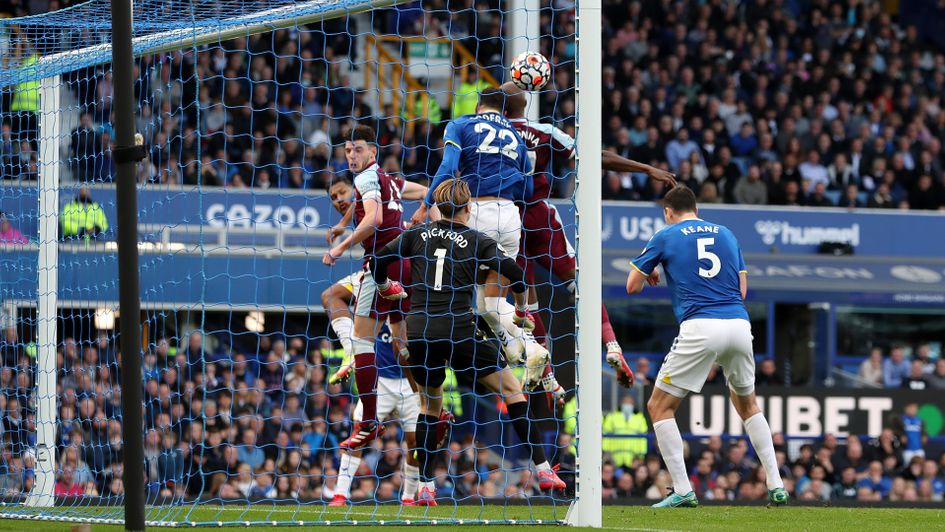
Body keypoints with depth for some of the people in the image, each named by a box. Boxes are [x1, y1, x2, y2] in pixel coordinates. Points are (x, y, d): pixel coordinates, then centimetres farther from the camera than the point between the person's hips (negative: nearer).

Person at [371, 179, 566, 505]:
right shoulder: (477, 242, 3)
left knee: (430, 404, 22)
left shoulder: (418, 234, 10)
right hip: (458, 330, -3)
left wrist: (386, 288, 31)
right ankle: (542, 470, 4)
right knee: (512, 390, 10)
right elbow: (515, 273, -6)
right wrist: (522, 312, 10)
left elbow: (377, 263, 9)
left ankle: (425, 487, 13)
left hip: (418, 332, 3)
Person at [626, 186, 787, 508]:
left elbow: (632, 286, 12)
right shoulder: (725, 234, 20)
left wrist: (649, 275, 34)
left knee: (659, 407, 7)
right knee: (746, 403, 27)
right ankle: (776, 485, 18)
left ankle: (683, 490, -4)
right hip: (739, 324, 5)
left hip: (700, 327, -5)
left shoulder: (666, 237, 8)